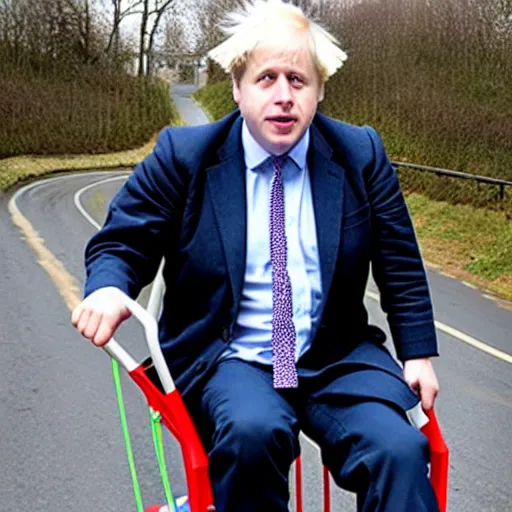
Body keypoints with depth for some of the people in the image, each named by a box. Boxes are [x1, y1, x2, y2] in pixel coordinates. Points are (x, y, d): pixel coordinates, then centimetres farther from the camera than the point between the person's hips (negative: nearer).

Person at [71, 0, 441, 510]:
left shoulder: (361, 155, 2)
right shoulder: (183, 155, -3)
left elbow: (399, 262, 10)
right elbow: (121, 240, 3)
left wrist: (417, 353, 4)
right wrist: (108, 287, -20)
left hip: (336, 357, 2)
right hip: (227, 359, -1)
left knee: (399, 450, -26)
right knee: (252, 430, -34)